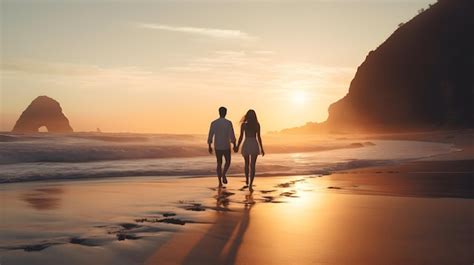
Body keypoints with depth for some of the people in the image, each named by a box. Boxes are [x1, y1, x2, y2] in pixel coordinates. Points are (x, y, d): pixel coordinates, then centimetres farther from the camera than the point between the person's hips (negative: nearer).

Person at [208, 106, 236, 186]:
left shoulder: (213, 123, -3)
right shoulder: (229, 123, -11)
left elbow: (210, 136, -2)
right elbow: (232, 136, -15)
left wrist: (209, 147, 9)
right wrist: (234, 145, -5)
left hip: (217, 147, 2)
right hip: (226, 146, -2)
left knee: (219, 164, 15)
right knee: (228, 162, 18)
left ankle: (220, 182, 11)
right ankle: (223, 175, -9)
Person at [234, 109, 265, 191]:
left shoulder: (243, 124, -1)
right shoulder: (257, 124, -2)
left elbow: (241, 137, -1)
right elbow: (258, 137, -3)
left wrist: (237, 147, 11)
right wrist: (261, 148, 4)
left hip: (246, 145, 1)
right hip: (254, 145, -1)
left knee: (247, 164, 21)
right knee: (252, 165, -2)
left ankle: (247, 183, 30)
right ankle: (250, 185, -14)